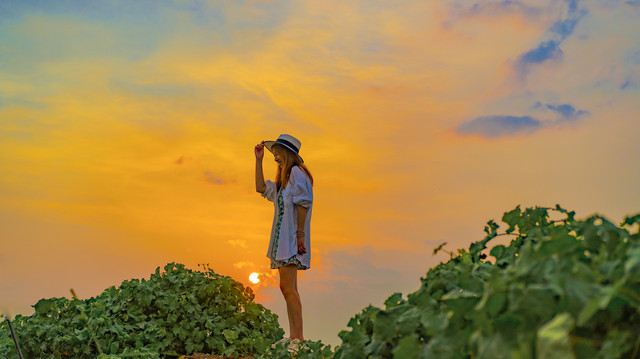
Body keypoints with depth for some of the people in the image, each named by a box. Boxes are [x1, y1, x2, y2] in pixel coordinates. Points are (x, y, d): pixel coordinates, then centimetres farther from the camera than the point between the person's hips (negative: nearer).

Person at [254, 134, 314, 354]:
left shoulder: (297, 172, -6)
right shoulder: (283, 179, 23)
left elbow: (302, 204, -15)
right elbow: (261, 188, 28)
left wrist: (300, 233, -20)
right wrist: (258, 160, 24)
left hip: (292, 239, -10)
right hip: (283, 239, 10)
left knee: (288, 288, -15)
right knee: (287, 288, 8)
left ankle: (299, 339, -13)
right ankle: (293, 337, 12)